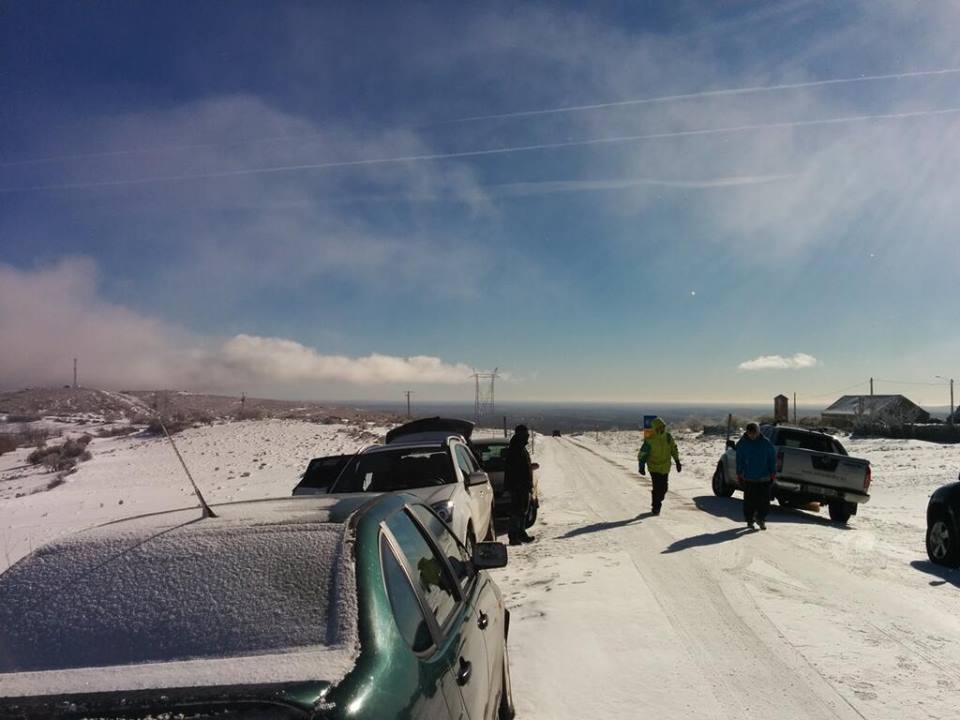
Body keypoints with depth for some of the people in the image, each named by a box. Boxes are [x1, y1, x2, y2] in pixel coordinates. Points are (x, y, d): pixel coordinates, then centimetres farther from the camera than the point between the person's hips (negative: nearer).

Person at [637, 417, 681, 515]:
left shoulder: (668, 437, -1)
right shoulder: (650, 440, -15)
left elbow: (673, 449, 14)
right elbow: (642, 454, -10)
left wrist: (677, 461, 11)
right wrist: (642, 467, -15)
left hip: (665, 468, 5)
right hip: (654, 468, -5)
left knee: (663, 489, 9)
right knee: (657, 488, -12)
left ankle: (657, 505, 31)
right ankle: (655, 507, 3)